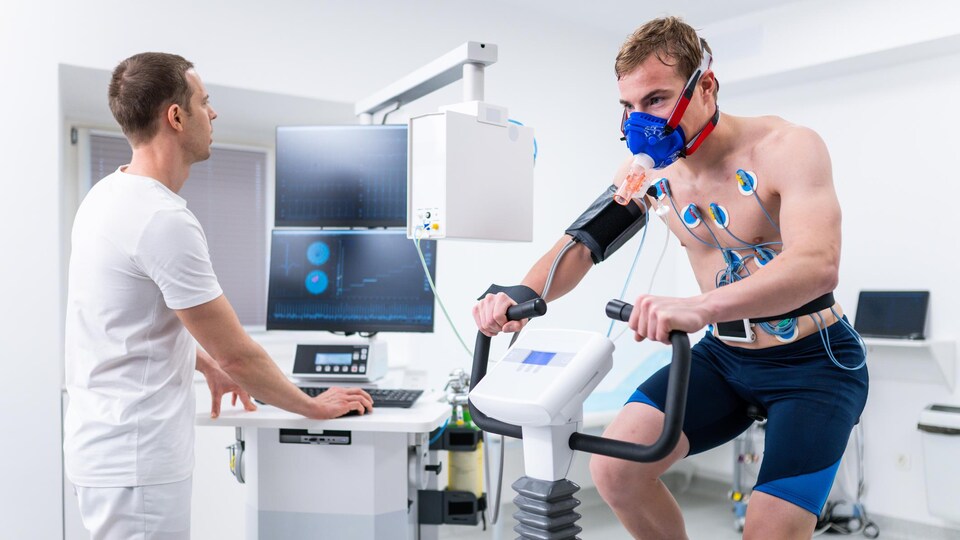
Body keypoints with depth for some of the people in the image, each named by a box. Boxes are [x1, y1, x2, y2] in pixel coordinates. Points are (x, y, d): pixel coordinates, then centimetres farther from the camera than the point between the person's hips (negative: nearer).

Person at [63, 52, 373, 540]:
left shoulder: (108, 193, 7)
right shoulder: (164, 220, -24)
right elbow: (237, 354, -19)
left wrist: (208, 365, 22)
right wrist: (315, 407, -5)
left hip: (109, 441, 10)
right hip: (136, 458, -10)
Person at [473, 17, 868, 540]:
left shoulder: (785, 148, -20)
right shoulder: (646, 172, -5)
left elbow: (817, 264, -36)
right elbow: (578, 245, -3)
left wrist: (698, 307, -54)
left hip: (814, 360, -4)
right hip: (723, 356, 4)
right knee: (613, 469, -13)